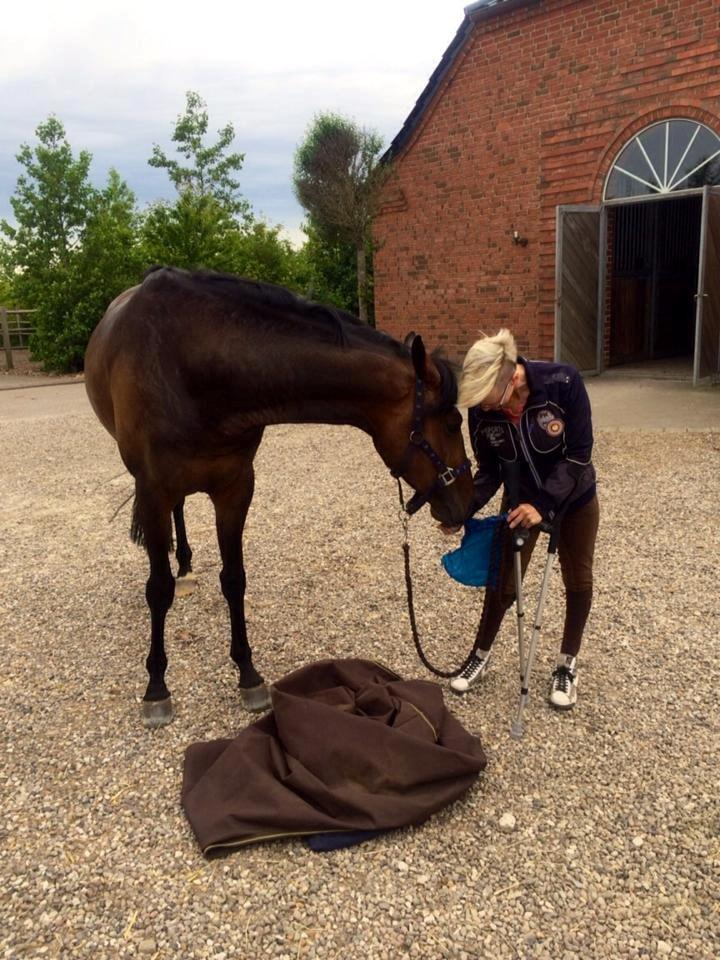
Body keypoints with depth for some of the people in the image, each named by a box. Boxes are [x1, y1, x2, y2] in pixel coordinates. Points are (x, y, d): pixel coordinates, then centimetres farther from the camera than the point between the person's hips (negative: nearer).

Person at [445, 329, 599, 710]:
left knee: (578, 581, 12)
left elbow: (579, 454, -26)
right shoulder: (481, 409, -22)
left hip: (574, 498, -1)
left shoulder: (563, 381, -31)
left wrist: (543, 504, -33)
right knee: (503, 583, 8)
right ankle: (480, 658, 29)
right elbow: (490, 471, -11)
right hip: (521, 501, 1)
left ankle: (567, 666, 33)